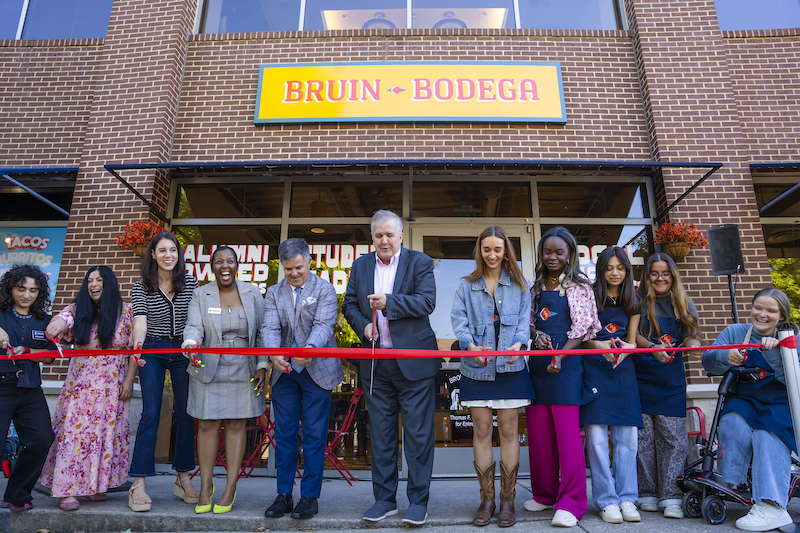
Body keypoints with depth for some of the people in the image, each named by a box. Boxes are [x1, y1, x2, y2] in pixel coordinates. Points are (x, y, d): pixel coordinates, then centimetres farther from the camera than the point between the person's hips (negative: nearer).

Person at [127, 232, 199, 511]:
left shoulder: (190, 283, 3)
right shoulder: (141, 287, -1)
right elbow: (140, 320, -13)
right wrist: (137, 344, -31)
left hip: (183, 351, 2)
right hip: (152, 351, -2)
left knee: (186, 415, 5)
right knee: (150, 414, -6)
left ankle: (183, 479, 18)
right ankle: (139, 485, 4)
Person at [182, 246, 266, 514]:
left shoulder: (252, 293, 2)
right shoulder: (200, 295, 2)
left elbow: (262, 332, 3)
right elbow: (194, 327, -10)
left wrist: (262, 366, -2)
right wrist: (190, 343, -33)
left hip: (243, 370, 0)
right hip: (208, 369, 0)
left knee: (236, 425, 4)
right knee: (207, 425, 4)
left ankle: (231, 488, 16)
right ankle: (205, 486, 20)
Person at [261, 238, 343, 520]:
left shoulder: (325, 290, -2)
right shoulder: (274, 293, 8)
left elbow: (324, 325, -16)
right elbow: (270, 328, -5)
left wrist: (310, 347, -37)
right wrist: (274, 354, -26)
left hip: (317, 372, -3)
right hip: (284, 371, 4)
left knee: (314, 435, 3)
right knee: (284, 434, 10)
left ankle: (310, 496, 16)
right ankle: (284, 494, 23)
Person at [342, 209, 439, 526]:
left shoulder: (420, 262, -1)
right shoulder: (360, 265, 11)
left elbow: (427, 301, -13)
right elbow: (349, 305, 13)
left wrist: (389, 302, -22)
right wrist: (363, 325, -6)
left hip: (413, 361, -4)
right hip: (376, 364, 4)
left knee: (418, 434, 3)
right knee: (380, 434, 13)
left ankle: (418, 501, 19)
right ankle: (385, 499, 27)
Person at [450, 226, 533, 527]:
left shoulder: (519, 286, 10)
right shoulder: (466, 286, 9)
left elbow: (524, 320, 3)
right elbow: (458, 320, 1)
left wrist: (519, 343, -17)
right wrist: (470, 344, -18)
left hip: (510, 367, 0)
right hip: (477, 368, 0)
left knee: (509, 430, 2)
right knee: (482, 429, 3)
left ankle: (507, 500, 15)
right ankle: (486, 499, 16)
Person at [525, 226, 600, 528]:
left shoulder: (579, 287, -1)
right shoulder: (536, 287, 13)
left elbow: (581, 328, -6)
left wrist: (560, 356, -17)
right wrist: (536, 335, -5)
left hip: (567, 363, -5)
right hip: (537, 363, 5)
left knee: (567, 433, -4)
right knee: (538, 433, 9)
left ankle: (571, 503, 6)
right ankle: (545, 494, 24)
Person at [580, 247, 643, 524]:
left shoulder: (634, 302, 11)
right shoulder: (589, 297, 0)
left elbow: (631, 341, 9)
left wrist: (624, 349, -14)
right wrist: (598, 346, -19)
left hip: (623, 369, 4)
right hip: (593, 368, -3)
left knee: (626, 436, 4)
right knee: (596, 436, -5)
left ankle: (626, 498, 15)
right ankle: (607, 501, 5)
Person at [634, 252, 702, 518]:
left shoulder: (684, 305, 10)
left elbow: (692, 336, 7)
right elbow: (633, 335, -6)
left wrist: (692, 343, -16)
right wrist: (652, 348, -24)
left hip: (672, 379, 2)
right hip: (641, 377, -2)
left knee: (673, 438, 0)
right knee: (643, 437, 2)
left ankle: (671, 497, 8)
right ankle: (647, 494, 12)